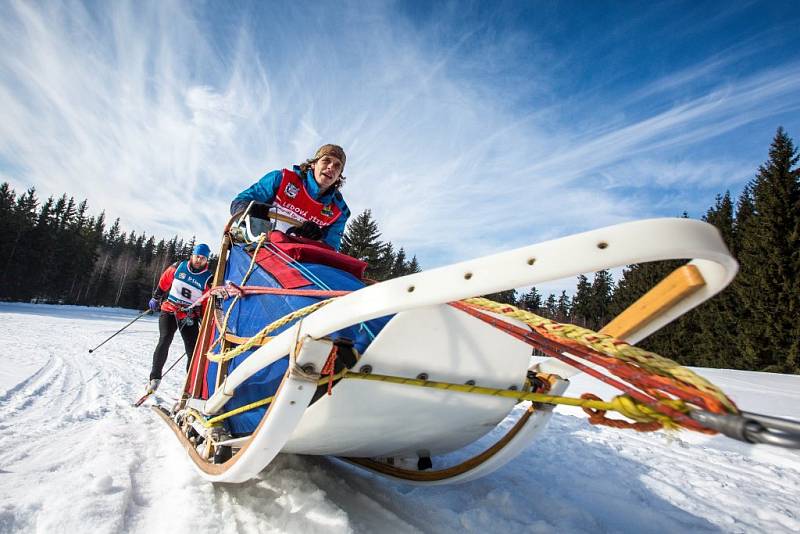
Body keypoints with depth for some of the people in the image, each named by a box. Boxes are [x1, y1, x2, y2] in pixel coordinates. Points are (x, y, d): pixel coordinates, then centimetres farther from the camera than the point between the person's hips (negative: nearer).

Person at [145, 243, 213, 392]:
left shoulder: (208, 278, -6)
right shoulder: (178, 267, -2)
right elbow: (163, 282, 13)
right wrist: (155, 298, 20)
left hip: (189, 317, 0)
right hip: (169, 310, 0)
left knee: (193, 350, -2)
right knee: (164, 341, -19)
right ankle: (155, 377, -3)